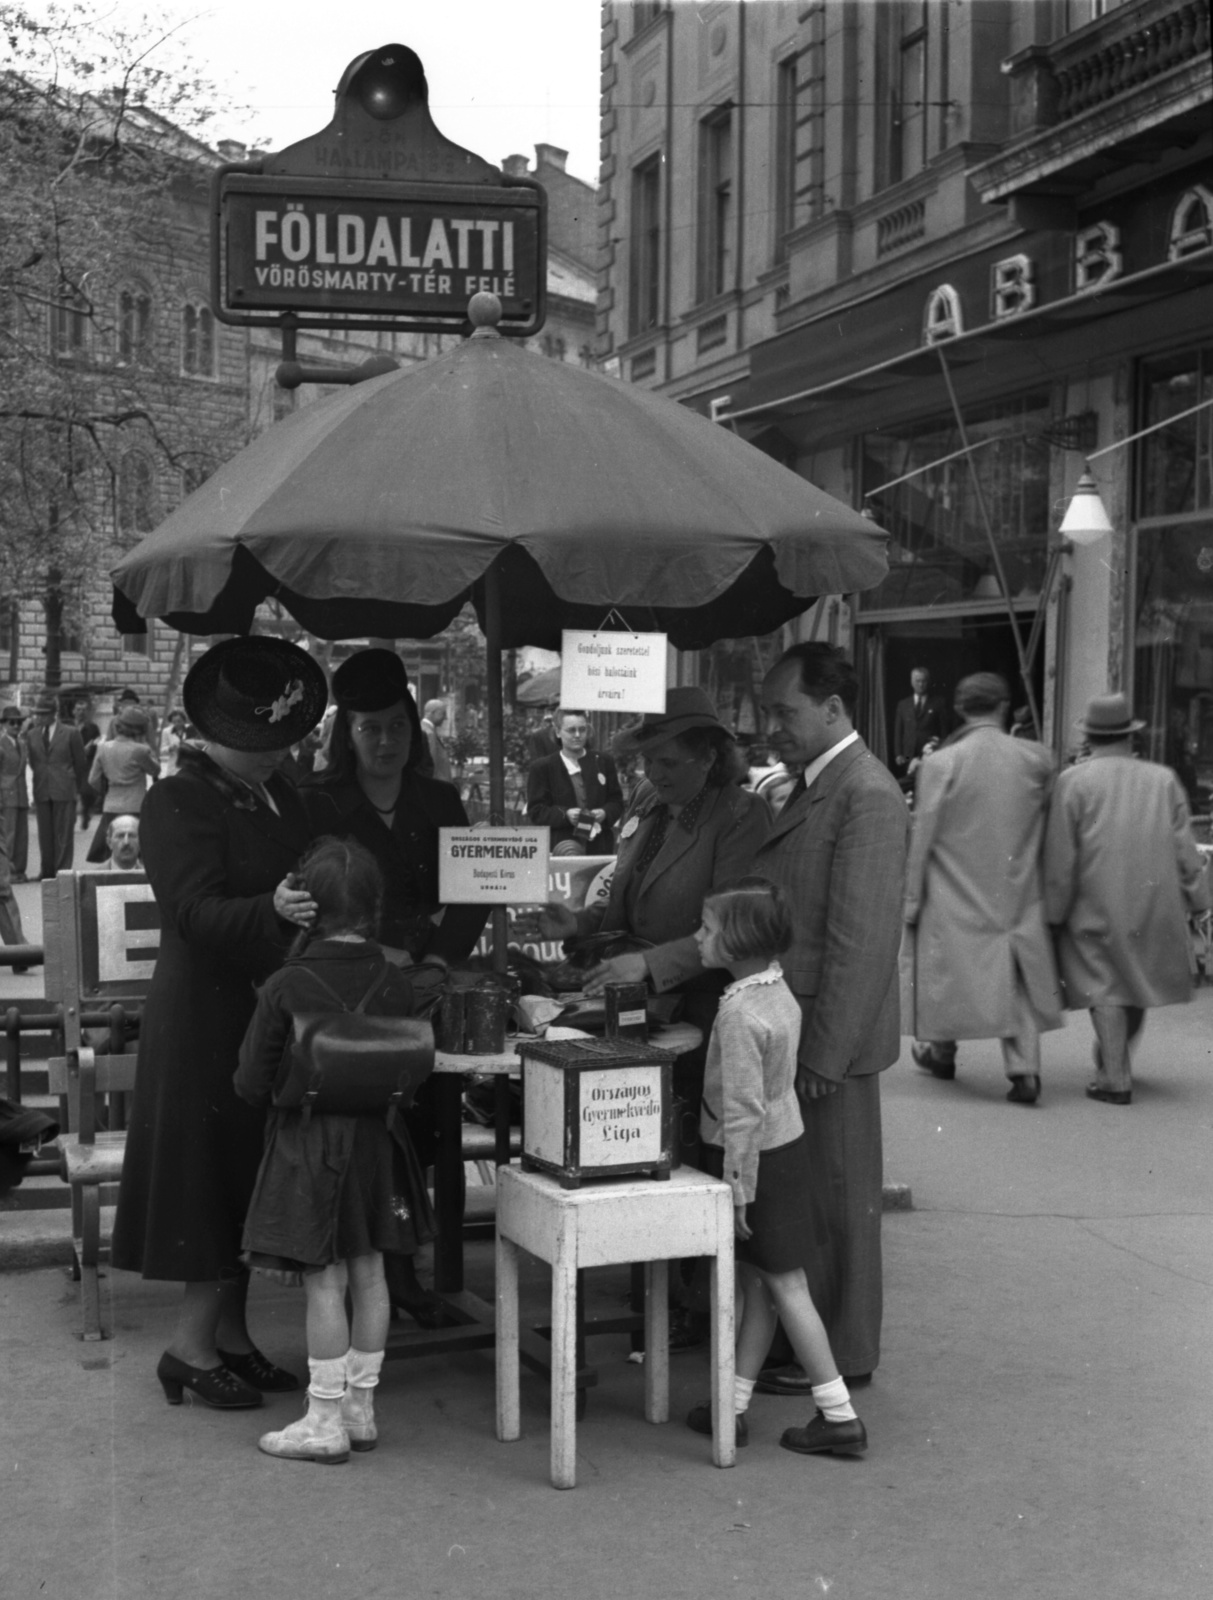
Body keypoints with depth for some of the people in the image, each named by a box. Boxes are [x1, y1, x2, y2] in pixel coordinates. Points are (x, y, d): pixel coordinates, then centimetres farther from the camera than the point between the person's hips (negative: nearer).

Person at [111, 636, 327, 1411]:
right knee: (216, 1171, -4)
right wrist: (273, 910, -38)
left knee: (250, 1173, 12)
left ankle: (229, 1333, 22)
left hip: (272, 1007, 8)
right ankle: (193, 1346, 6)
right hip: (207, 1013, -8)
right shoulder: (178, 802, -13)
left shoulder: (279, 794, 10)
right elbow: (195, 912, -23)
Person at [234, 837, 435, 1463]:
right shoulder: (396, 985, -5)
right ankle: (360, 1407, 22)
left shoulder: (286, 988, -16)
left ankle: (326, 1422, 8)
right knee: (368, 1274, 12)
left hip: (308, 1147, -4)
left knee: (324, 1283, 1)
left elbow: (252, 1084, -9)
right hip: (376, 1142, 4)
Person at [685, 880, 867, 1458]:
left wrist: (736, 1189, -18)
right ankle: (730, 1406, 22)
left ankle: (839, 1418, 7)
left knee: (784, 1286, 0)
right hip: (786, 1146, 9)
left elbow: (744, 1111, -24)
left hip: (754, 1156, -9)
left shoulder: (740, 1014, -24)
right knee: (758, 1286, 13)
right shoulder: (780, 992, 5)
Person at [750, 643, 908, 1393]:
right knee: (803, 1194, 17)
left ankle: (841, 1355, 16)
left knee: (836, 1197, 3)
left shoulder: (867, 796, -17)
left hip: (830, 1037, -9)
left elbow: (862, 939, -21)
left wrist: (824, 1051, -21)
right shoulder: (814, 788, 14)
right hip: (796, 1030, 9)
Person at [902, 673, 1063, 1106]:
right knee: (1015, 977, 8)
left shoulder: (940, 764, -11)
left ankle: (941, 1051, 31)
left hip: (955, 895, -2)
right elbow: (1046, 820, 6)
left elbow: (922, 838, -7)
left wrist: (911, 899, -1)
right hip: (1017, 892, 2)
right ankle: (1024, 1068, -1)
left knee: (946, 967, 16)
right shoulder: (1036, 759, -4)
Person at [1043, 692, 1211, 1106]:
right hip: (1154, 901, 3)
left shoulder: (1074, 781, -5)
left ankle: (1115, 1080, -1)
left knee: (1104, 987, 2)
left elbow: (1060, 856, -6)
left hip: (1097, 905, -3)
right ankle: (1114, 1062, 30)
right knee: (1137, 980, 17)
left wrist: (1055, 911, 1)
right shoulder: (1163, 779, 3)